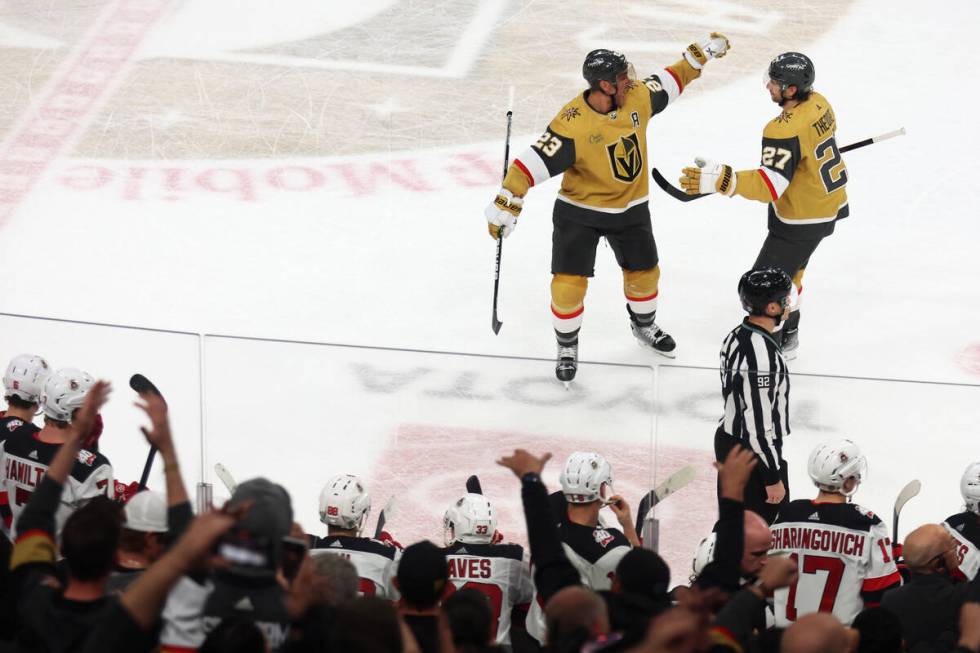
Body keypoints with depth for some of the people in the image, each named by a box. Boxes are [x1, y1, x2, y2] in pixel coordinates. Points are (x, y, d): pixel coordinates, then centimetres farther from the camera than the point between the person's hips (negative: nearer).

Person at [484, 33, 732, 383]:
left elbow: (668, 83, 7)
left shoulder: (637, 98, -13)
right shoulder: (572, 124, -31)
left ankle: (644, 327, 48)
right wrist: (506, 203, -38)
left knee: (644, 272, 17)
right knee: (569, 284, -7)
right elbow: (535, 161, -31)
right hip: (579, 212, -5)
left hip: (630, 208, 5)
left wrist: (700, 54, 5)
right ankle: (567, 347, 19)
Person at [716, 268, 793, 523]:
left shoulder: (736, 337, 2)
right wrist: (773, 478, -19)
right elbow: (759, 423, -26)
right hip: (753, 454, -10)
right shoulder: (762, 354, -28)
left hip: (728, 441, 10)